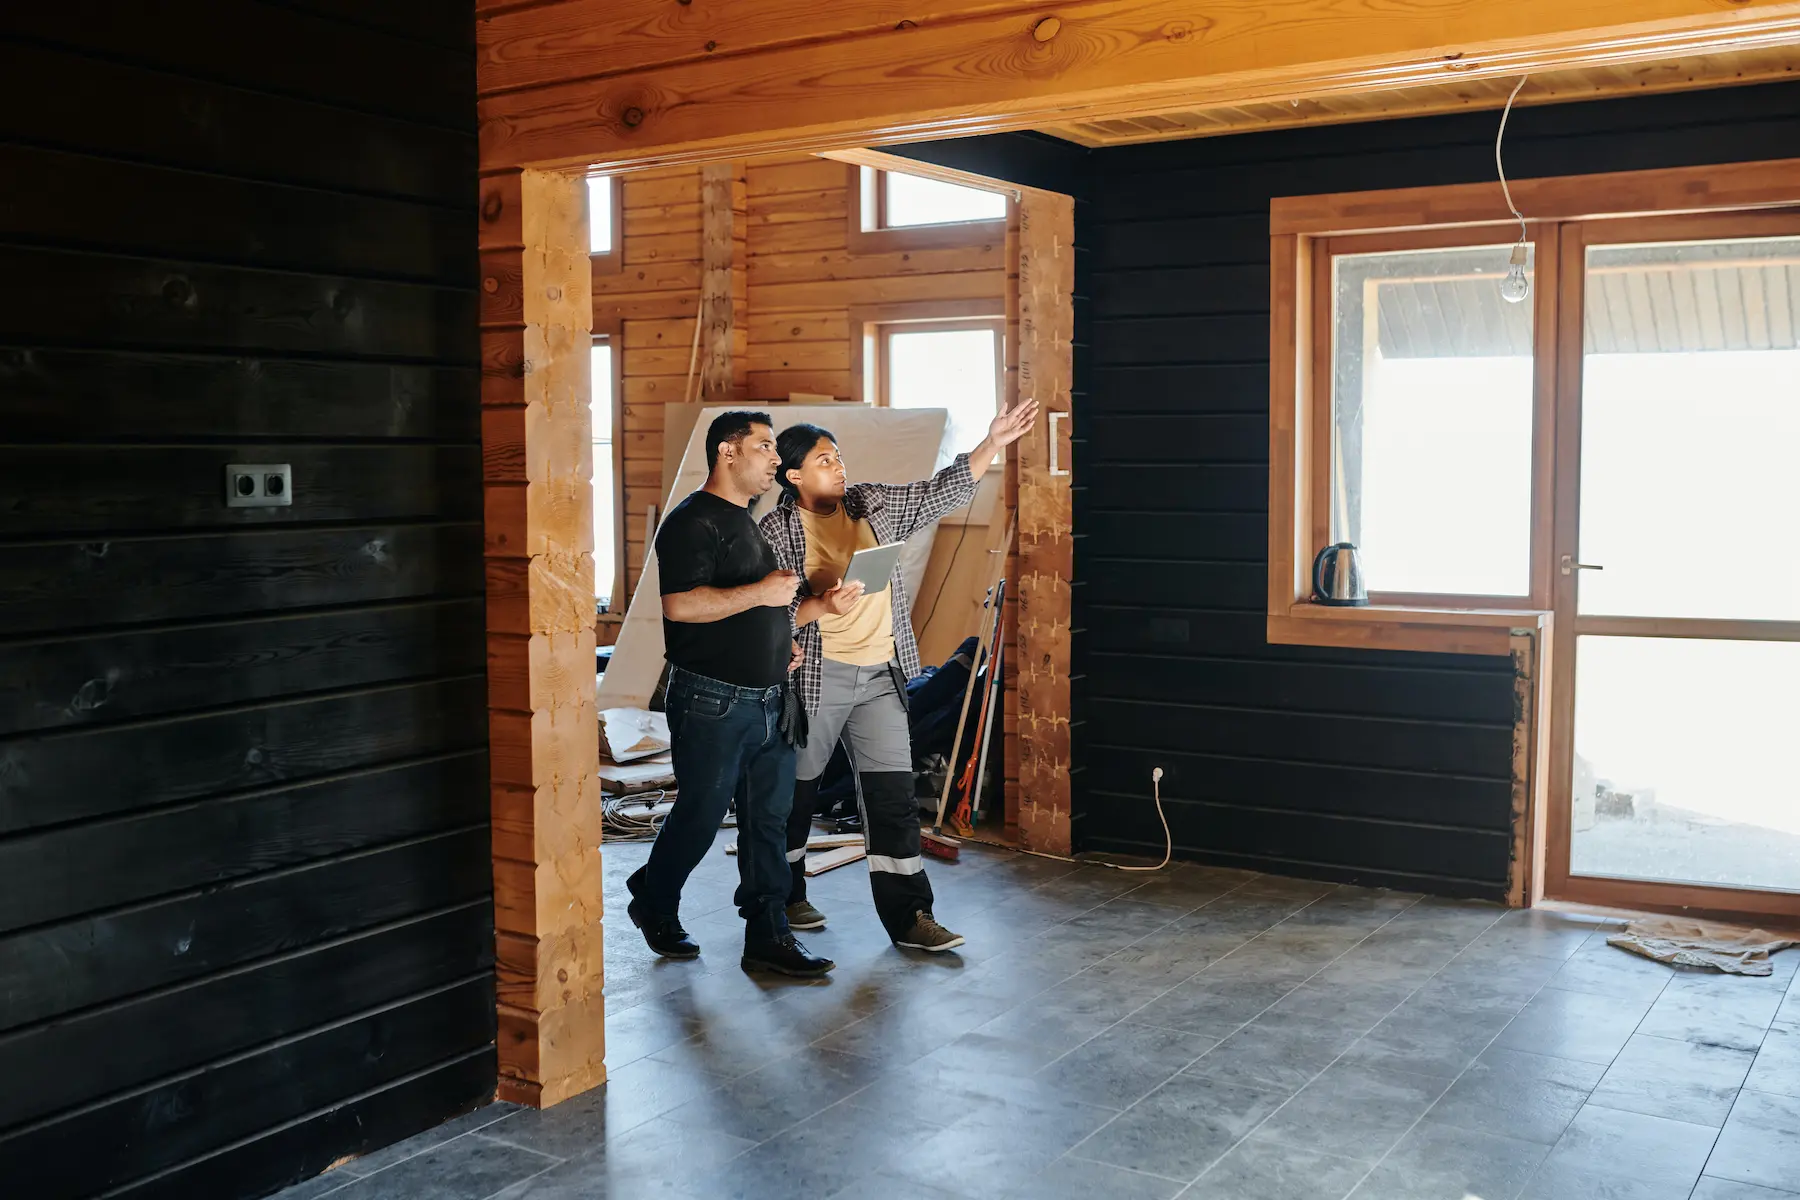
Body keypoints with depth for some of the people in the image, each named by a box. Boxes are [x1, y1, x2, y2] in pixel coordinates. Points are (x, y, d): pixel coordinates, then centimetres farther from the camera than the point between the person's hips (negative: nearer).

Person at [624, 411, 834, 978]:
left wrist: (782, 638, 14)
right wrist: (761, 593, -22)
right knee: (701, 814, 3)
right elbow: (680, 605, -25)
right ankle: (653, 905, 28)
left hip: (769, 700, 8)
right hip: (713, 700, -8)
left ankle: (768, 936, 14)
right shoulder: (693, 521, -12)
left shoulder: (753, 522, 18)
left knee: (769, 819, 7)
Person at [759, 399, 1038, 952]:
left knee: (894, 796, 1)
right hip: (816, 676, -4)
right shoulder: (777, 532, -8)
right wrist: (821, 606, -27)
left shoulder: (872, 505, 8)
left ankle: (908, 916, 4)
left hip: (879, 677, 4)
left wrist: (992, 443, 2)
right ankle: (785, 897, 31)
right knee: (795, 792, 10)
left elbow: (942, 492, 10)